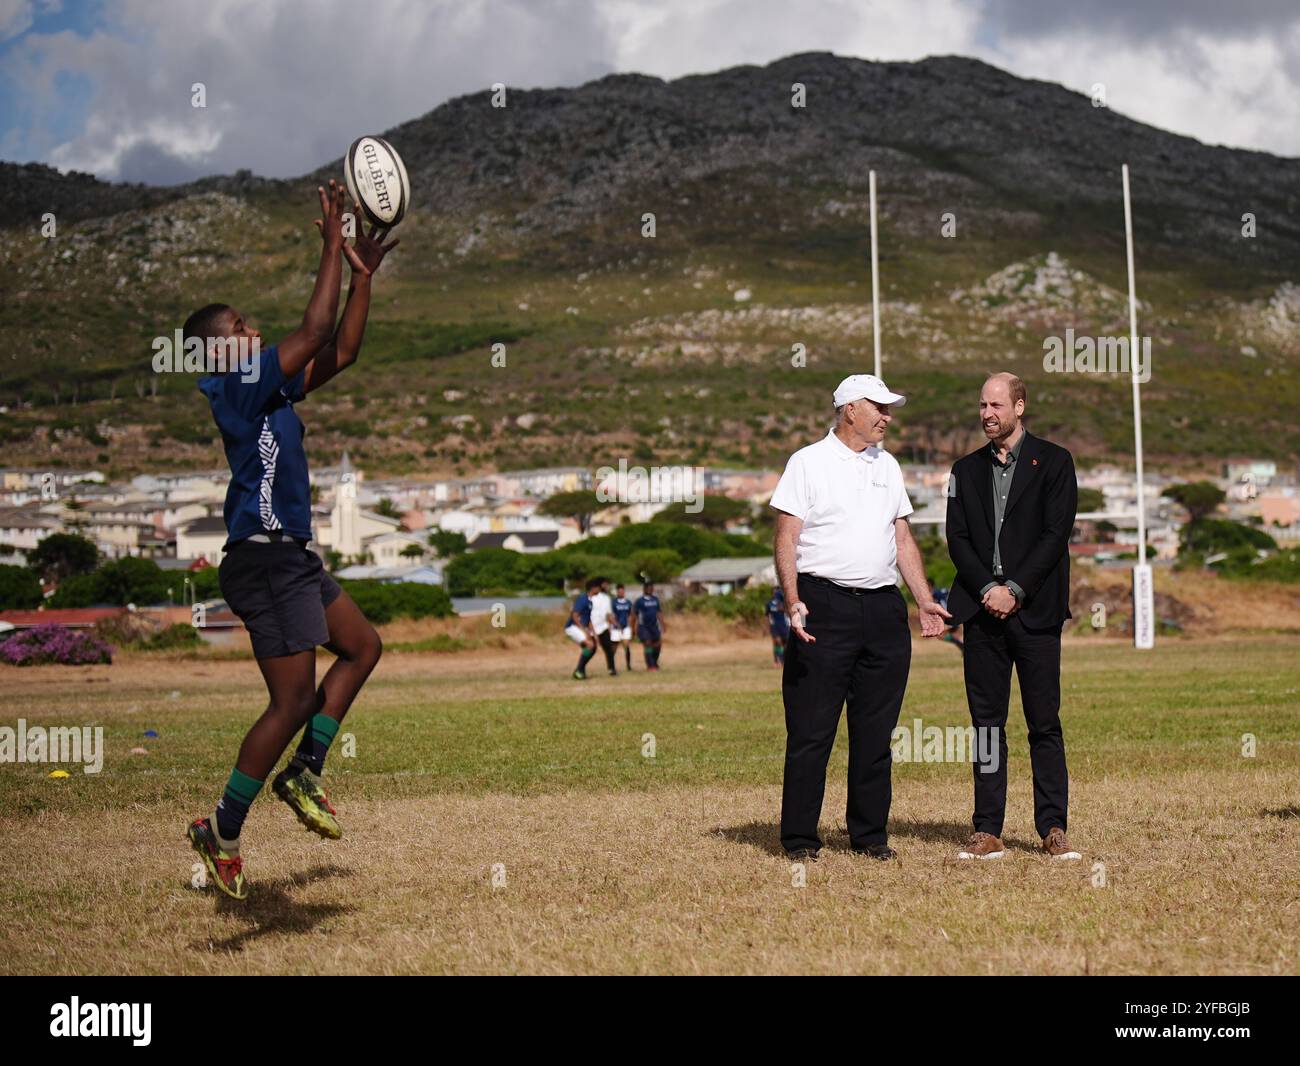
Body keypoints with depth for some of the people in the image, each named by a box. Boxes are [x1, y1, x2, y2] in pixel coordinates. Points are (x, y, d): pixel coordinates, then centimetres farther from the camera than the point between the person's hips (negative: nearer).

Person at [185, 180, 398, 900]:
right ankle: (220, 832, -2)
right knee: (293, 701, -9)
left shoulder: (269, 387, 15)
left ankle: (304, 771, 17)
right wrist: (332, 246, -14)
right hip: (264, 558, -10)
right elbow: (315, 334, -19)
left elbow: (339, 351, 18)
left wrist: (363, 274, 12)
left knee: (362, 646, 18)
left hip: (289, 557, 10)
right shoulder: (234, 387, -13)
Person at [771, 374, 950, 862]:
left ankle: (870, 833, 15)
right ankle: (799, 837, 1)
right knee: (812, 730, -5)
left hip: (884, 610, 6)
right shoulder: (808, 462, 0)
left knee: (876, 731, 8)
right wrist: (793, 602, -18)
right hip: (826, 606, -5)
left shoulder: (887, 465, 18)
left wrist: (925, 600, 12)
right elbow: (786, 538, -5)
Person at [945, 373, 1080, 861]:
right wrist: (988, 589, -8)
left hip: (1034, 610, -3)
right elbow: (957, 538, 8)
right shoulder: (966, 469, 15)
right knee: (986, 723, 3)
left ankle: (1053, 830, 3)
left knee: (1044, 723, -2)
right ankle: (988, 832, 6)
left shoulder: (1053, 461, 4)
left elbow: (1056, 533, -5)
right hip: (983, 609, 3)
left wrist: (1015, 590, -12)